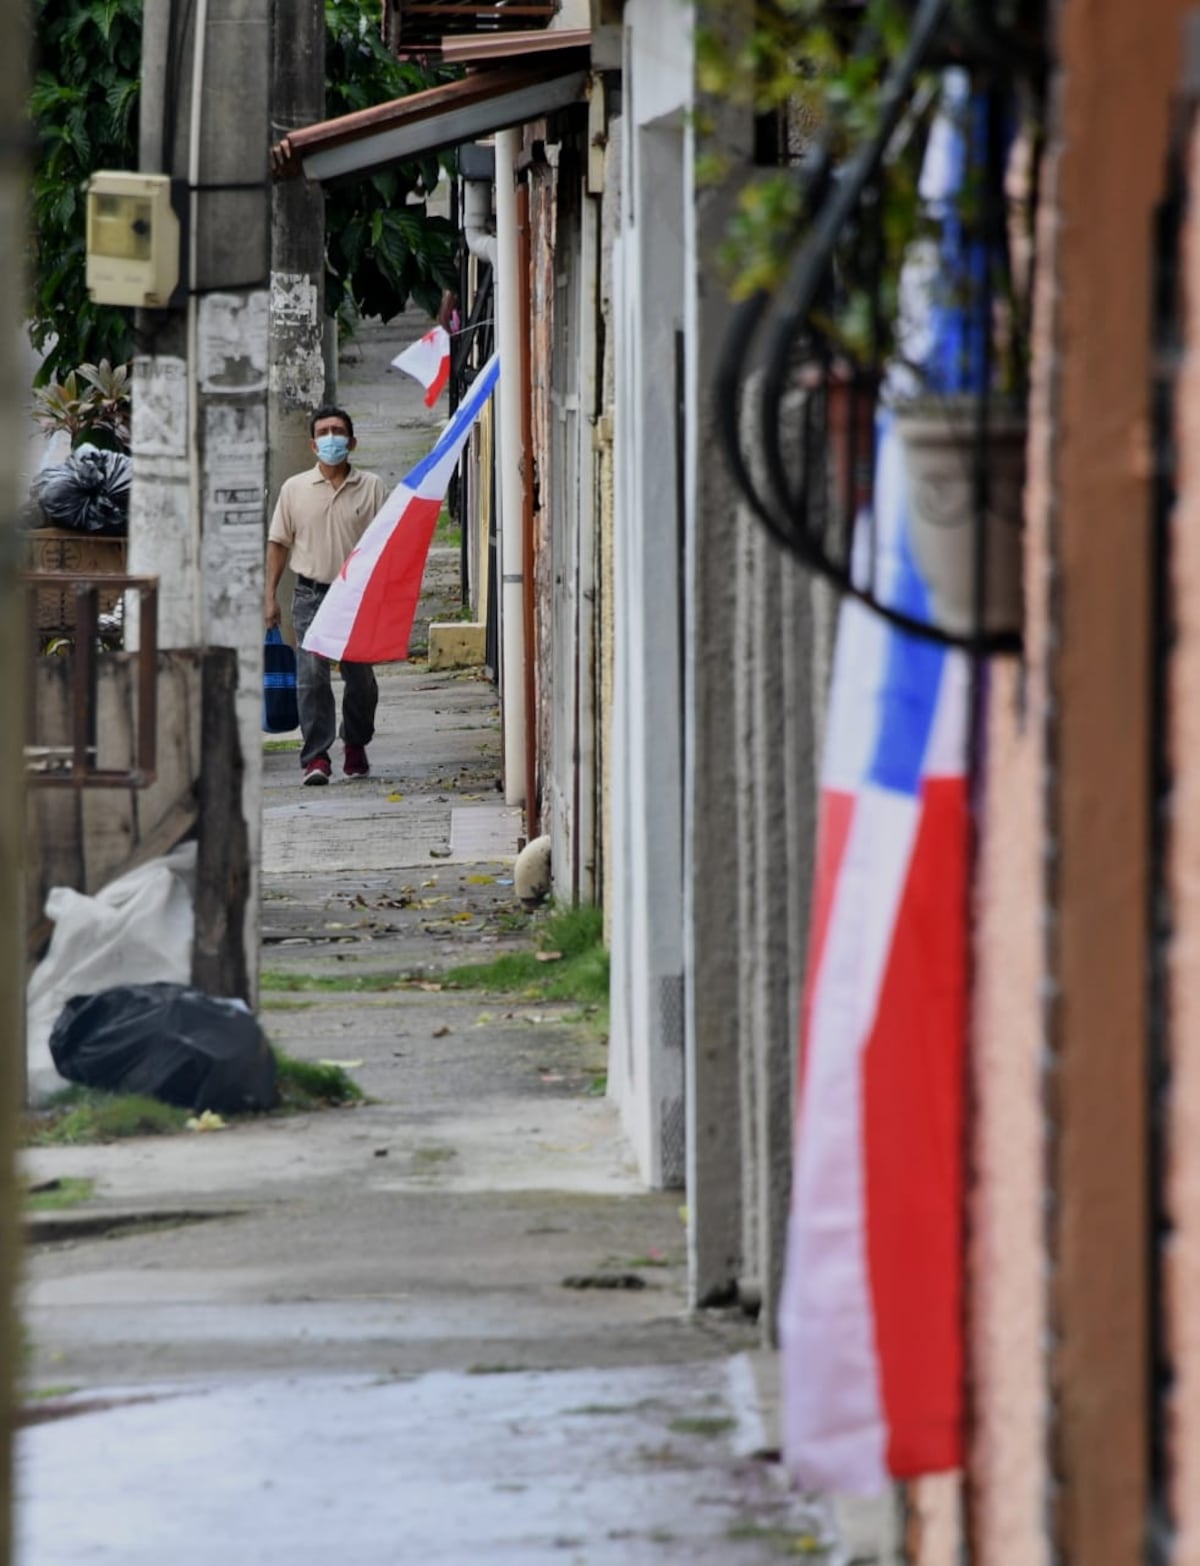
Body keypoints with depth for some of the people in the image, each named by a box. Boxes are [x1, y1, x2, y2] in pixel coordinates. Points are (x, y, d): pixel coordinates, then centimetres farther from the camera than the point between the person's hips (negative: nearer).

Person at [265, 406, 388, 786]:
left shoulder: (371, 488, 3)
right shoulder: (295, 488, 5)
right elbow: (279, 542, 8)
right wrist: (270, 594, 3)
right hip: (312, 593, -1)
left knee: (360, 678, 7)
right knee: (312, 676, -10)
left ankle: (356, 745, 27)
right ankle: (315, 756, -12)